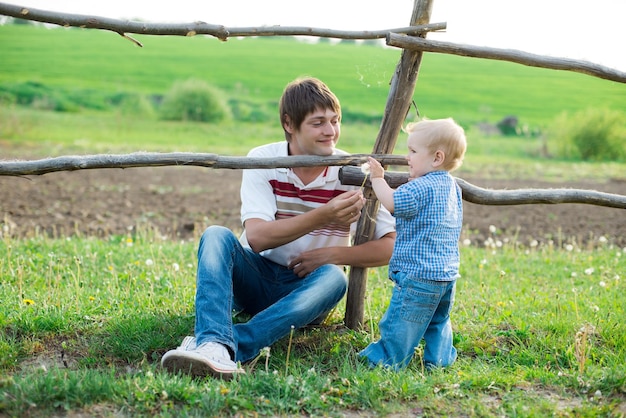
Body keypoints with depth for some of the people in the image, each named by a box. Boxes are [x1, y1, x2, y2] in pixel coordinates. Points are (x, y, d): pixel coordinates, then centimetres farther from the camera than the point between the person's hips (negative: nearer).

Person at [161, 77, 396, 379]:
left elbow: (393, 246, -10)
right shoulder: (262, 161, -10)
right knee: (216, 236, -27)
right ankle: (213, 343, -49)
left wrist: (333, 254, -22)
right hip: (255, 279, 0)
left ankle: (232, 345, -46)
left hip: (306, 287, 0)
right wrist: (324, 215, -35)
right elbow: (257, 237, -24)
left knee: (333, 278, -33)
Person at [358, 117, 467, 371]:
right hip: (447, 274, 9)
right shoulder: (451, 186, 12)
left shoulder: (422, 187, -17)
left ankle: (386, 361, 8)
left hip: (418, 275, -9)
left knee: (399, 322, 0)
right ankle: (439, 359, 23)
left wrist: (377, 178, -6)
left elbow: (391, 203, -19)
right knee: (438, 321, 20)